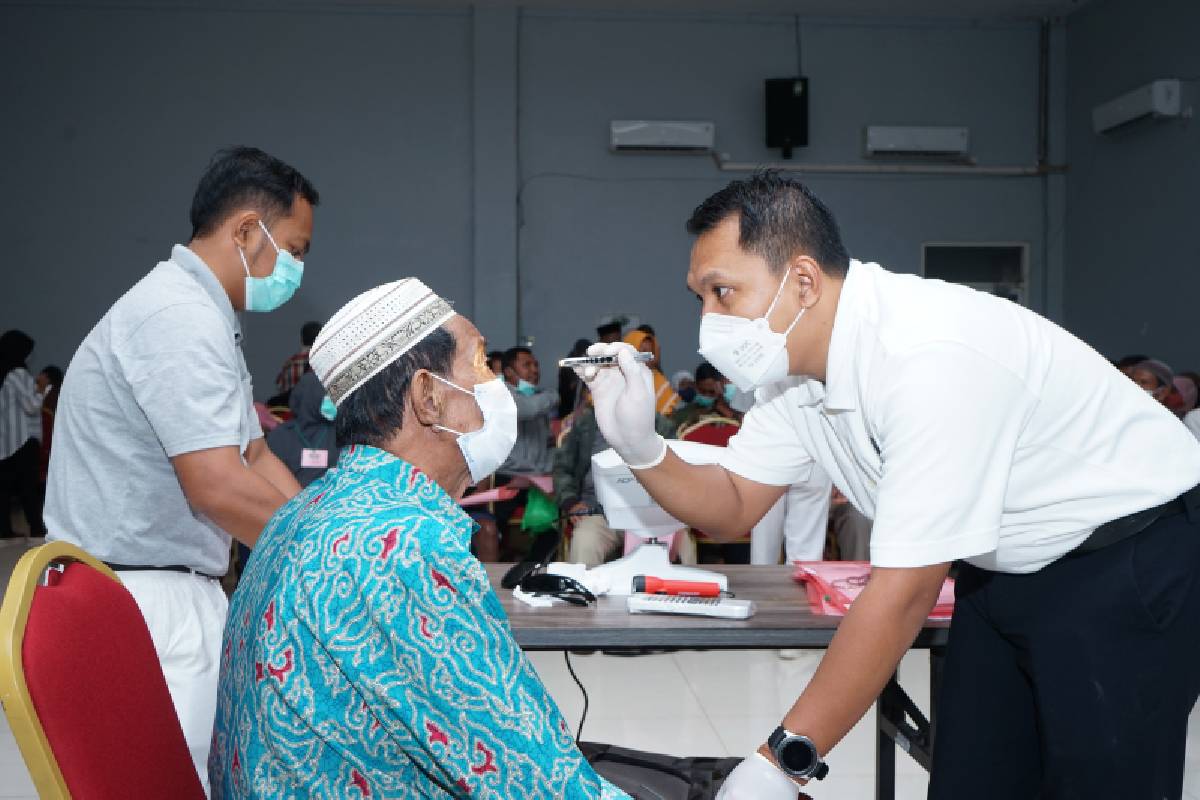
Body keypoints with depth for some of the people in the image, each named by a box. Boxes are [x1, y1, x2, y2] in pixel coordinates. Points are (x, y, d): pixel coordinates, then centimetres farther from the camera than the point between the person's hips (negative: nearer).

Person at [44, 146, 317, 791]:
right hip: (146, 605, -10)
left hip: (174, 593, 10)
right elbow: (216, 484, -24)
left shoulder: (202, 318, 16)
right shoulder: (180, 315, -18)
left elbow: (254, 456, 18)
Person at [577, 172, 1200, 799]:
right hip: (1005, 567, 7)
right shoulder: (793, 361, -6)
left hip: (1134, 554, -7)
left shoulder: (930, 357, -33)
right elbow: (732, 507, 1)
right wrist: (640, 447, -19)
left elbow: (905, 588, -33)